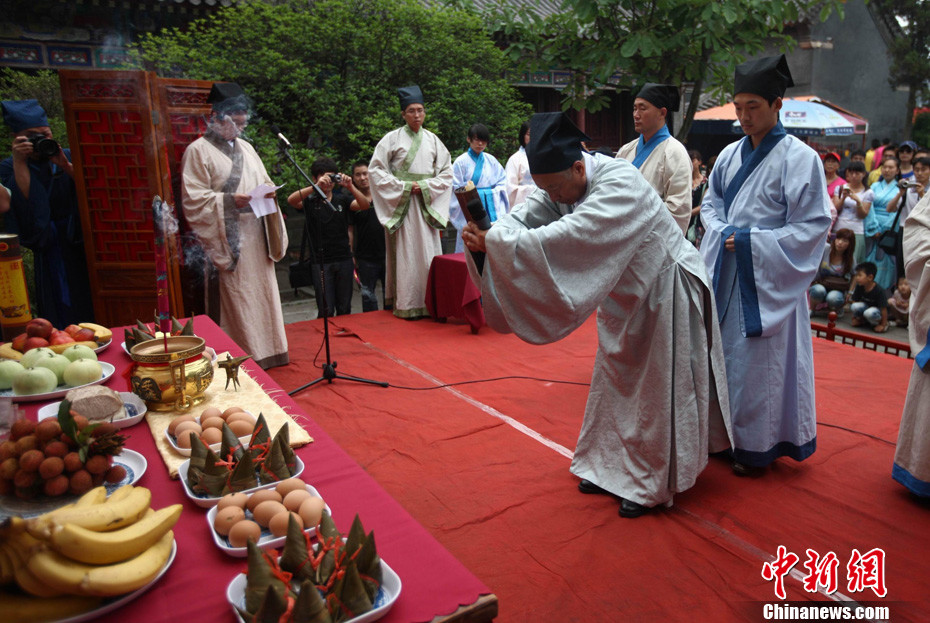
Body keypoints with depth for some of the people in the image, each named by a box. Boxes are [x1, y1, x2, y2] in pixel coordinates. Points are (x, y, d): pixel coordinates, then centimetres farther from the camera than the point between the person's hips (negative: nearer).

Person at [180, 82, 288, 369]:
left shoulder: (246, 148, 17)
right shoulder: (198, 151, -4)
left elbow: (263, 181, 23)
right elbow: (192, 200, -10)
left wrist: (268, 192, -1)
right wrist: (229, 200, -21)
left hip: (255, 238, 7)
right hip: (226, 240, -7)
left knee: (261, 292, 9)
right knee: (234, 300, -5)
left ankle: (265, 352, 19)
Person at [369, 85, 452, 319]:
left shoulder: (433, 140, 11)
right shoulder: (392, 139, 1)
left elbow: (446, 172, 12)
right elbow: (375, 169, -1)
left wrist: (425, 186, -4)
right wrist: (403, 186, -9)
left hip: (426, 202, 3)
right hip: (401, 203, -3)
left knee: (429, 252, -1)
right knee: (405, 253, -5)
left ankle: (430, 302, 4)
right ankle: (406, 304, -1)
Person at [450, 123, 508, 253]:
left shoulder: (491, 160, 11)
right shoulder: (461, 161, 0)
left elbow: (503, 179, 16)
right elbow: (457, 188, -1)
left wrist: (493, 192, 0)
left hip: (491, 209, 4)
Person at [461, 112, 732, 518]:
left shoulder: (620, 184, -34)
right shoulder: (562, 183, -8)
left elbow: (567, 237, -46)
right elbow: (525, 218, -15)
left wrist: (497, 241, -45)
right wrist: (485, 236, -35)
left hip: (663, 292, -8)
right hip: (624, 295, 8)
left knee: (657, 392, 3)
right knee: (615, 382, 16)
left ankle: (652, 485, 18)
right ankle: (612, 467, 32)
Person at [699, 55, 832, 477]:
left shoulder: (799, 158, -9)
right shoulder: (730, 155, 8)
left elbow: (812, 227, -10)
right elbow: (710, 204, 18)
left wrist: (750, 241, -16)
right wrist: (724, 233, -3)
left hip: (768, 279, -5)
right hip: (726, 275, 6)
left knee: (760, 362, 1)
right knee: (724, 354, 12)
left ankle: (758, 446, 16)